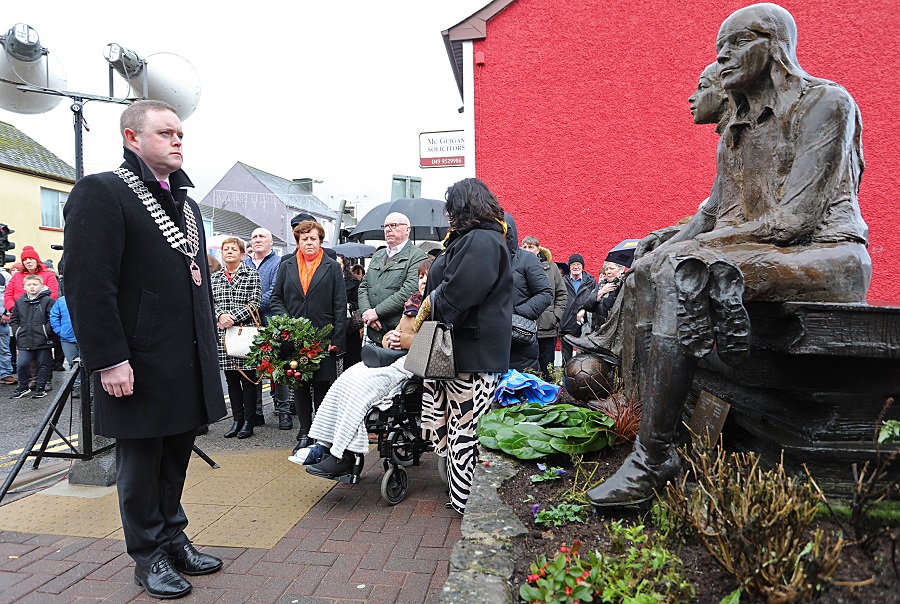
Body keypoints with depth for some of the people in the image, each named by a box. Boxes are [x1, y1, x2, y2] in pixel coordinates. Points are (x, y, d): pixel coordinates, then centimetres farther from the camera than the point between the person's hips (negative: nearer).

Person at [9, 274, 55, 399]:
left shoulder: (47, 301, -3)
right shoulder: (19, 302, 11)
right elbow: (14, 320, 18)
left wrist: (46, 331, -12)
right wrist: (17, 332, 5)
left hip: (42, 341, -3)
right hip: (24, 342, 3)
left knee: (43, 364, 6)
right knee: (22, 364, -1)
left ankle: (41, 388, 17)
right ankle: (23, 387, 16)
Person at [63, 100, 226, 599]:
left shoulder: (186, 203, 17)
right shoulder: (100, 192, -9)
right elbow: (87, 285, -16)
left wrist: (208, 346, 17)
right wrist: (109, 359, -20)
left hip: (189, 364, 7)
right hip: (141, 367, -7)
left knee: (176, 457, 16)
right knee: (141, 463, 8)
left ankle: (173, 538, 32)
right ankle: (148, 556, 23)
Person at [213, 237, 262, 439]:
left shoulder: (252, 274, 1)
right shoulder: (215, 277, 14)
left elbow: (255, 303, -6)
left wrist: (233, 317, -16)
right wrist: (220, 316, -13)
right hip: (222, 333, 4)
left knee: (248, 379, 0)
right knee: (231, 379, 9)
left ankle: (248, 421, 9)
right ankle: (237, 419, 19)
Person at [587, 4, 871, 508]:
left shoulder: (825, 102, -5)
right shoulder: (737, 130, 20)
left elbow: (795, 217, -17)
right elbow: (714, 213, 16)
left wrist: (690, 248, -18)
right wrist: (664, 250, -3)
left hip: (826, 255, -8)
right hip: (758, 256, 8)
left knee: (684, 273, -30)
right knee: (648, 273, -10)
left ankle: (655, 457, -28)